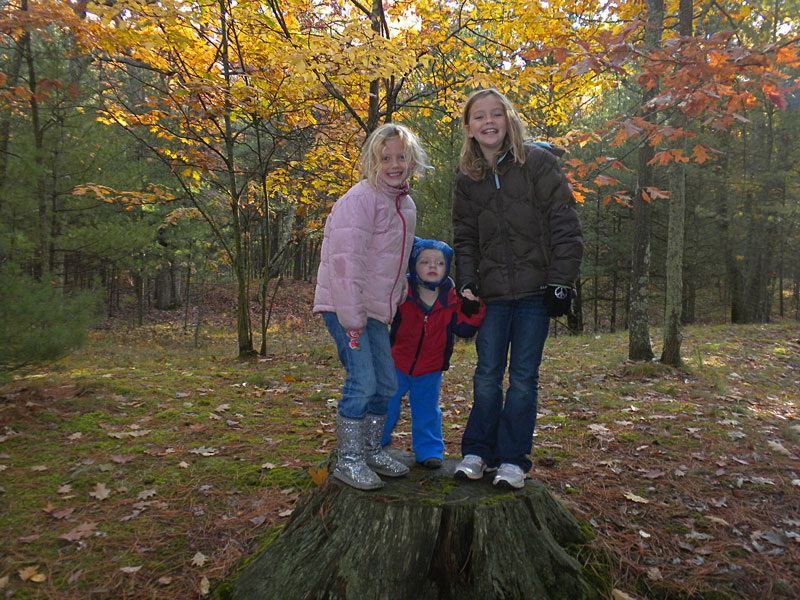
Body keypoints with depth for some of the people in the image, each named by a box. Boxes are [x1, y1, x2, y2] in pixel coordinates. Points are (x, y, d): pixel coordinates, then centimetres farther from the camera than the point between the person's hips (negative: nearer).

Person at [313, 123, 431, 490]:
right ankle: (348, 460, 4)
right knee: (362, 381, -12)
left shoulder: (406, 206, 12)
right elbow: (346, 260, -20)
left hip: (375, 309, 8)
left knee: (386, 383, 12)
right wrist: (351, 317, -21)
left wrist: (400, 289, 15)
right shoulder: (360, 199, -14)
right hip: (344, 307, -8)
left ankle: (371, 451, 28)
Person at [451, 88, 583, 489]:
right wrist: (466, 283, 0)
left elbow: (564, 226, -4)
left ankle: (513, 459, 15)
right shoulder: (467, 179, 10)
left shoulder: (538, 162, -2)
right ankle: (477, 453, 20)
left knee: (523, 378, 3)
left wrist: (560, 281, -9)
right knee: (487, 375, 6)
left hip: (535, 290, -3)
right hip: (492, 293, 3)